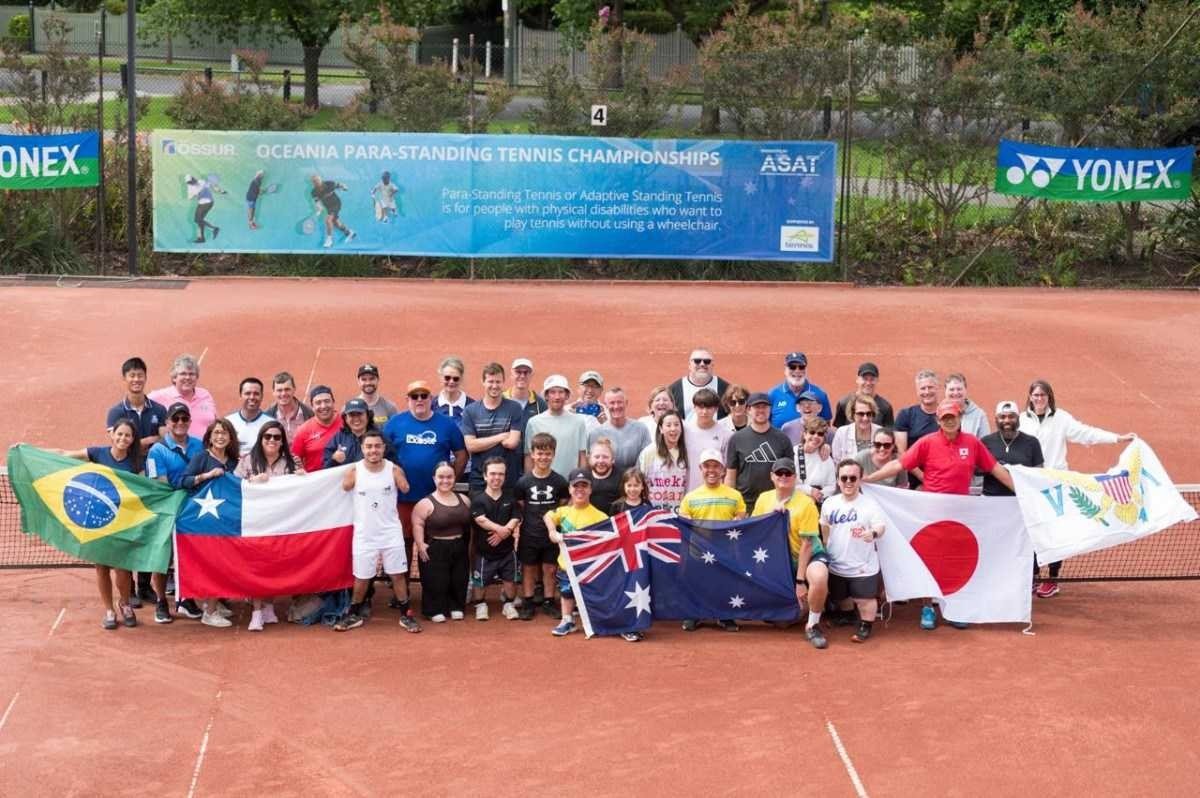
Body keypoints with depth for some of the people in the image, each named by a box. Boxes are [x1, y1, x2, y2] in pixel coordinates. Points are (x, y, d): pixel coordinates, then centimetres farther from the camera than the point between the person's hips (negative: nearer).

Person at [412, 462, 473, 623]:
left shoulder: (463, 500, 7)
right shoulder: (426, 503, -9)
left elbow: (471, 523, 15)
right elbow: (417, 524, -15)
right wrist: (420, 544, -24)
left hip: (460, 549, 5)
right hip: (435, 550, -5)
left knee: (459, 581, 11)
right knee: (435, 582, -3)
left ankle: (456, 608, 24)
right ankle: (435, 610, 9)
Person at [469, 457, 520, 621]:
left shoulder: (511, 497, 4)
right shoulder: (478, 499, -6)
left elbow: (515, 520, -4)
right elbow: (482, 520, -18)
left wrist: (504, 532, -21)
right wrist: (502, 529, -25)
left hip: (506, 549, 2)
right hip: (483, 550, -2)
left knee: (510, 579, 6)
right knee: (480, 581, 4)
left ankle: (508, 604, 26)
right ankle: (480, 605, 25)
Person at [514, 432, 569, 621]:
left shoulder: (559, 481, -4)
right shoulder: (523, 482, -5)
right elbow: (519, 508, 1)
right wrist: (521, 525, -8)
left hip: (551, 535, 0)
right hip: (529, 535, 0)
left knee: (549, 569, 10)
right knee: (528, 569, 9)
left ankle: (549, 602, 22)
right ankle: (527, 603, 18)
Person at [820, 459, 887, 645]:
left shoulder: (869, 504, -14)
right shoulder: (830, 504, -1)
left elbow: (881, 526, -24)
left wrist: (874, 533, -46)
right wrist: (826, 550, 14)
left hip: (863, 565, -5)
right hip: (836, 565, 5)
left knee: (865, 599, 1)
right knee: (840, 598, 20)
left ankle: (865, 626, 22)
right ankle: (848, 616, 48)